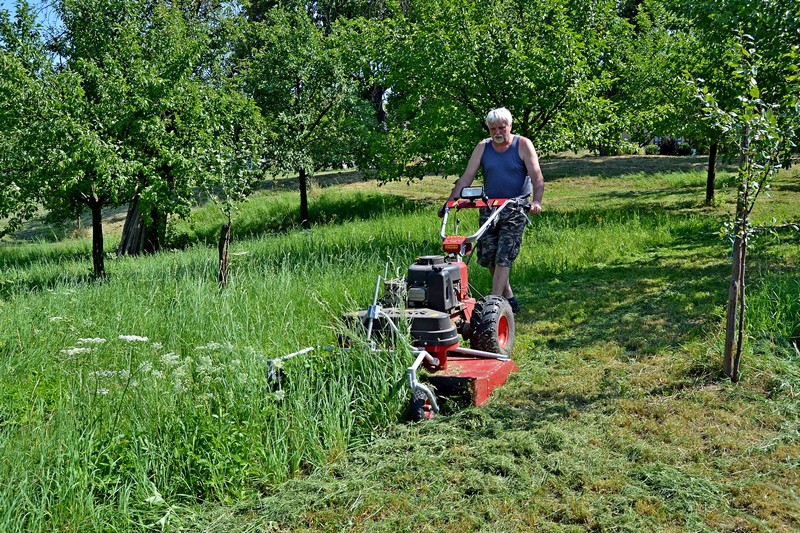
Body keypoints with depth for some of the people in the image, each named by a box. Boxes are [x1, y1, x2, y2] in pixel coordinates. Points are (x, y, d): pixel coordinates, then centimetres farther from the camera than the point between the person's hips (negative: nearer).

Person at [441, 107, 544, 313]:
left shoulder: (523, 145, -3)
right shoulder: (483, 147, 7)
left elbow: (537, 177, -10)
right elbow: (466, 178, 4)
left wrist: (536, 201, -27)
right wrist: (450, 202, -4)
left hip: (516, 209, -4)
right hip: (489, 207, 5)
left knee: (504, 257, -12)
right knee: (488, 257, 6)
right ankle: (508, 298, 22)